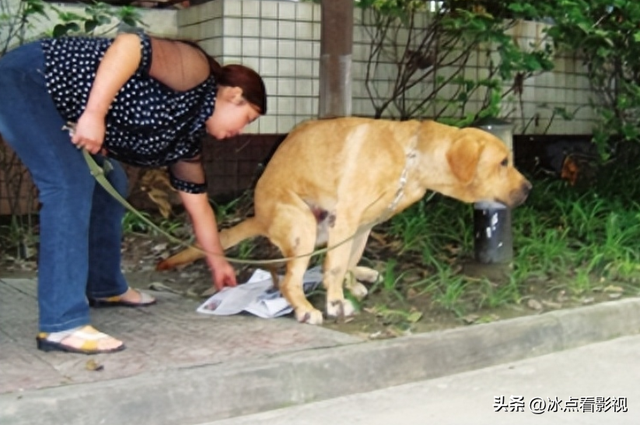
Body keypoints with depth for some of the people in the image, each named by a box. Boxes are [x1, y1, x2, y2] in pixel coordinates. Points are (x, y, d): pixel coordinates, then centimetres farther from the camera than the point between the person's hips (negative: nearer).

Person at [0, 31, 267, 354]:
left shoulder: (185, 139, 10)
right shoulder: (195, 74, -15)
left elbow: (198, 205, 19)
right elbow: (131, 45, -30)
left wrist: (217, 261, 27)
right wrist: (94, 113, -33)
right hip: (27, 79, -10)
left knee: (109, 184, 16)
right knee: (72, 185, -22)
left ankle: (105, 287, 31)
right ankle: (60, 325, -21)